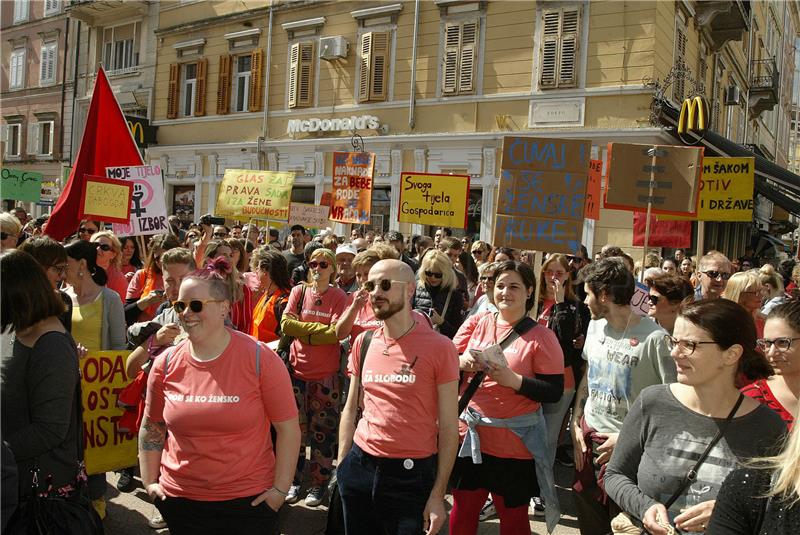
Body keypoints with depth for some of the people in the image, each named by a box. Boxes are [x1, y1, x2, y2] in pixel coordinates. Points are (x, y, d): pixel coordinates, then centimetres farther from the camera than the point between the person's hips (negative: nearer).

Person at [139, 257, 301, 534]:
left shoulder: (260, 358, -13)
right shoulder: (166, 364, -3)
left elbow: (288, 428, -9)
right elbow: (151, 428, 12)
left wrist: (280, 489, -10)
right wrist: (149, 481, 9)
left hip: (248, 500, -3)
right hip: (179, 499, 3)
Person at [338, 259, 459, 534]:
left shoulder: (439, 347, -11)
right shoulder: (363, 343, 4)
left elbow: (449, 426, -9)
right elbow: (350, 409, 12)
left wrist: (438, 494, -11)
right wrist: (342, 466, 6)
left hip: (412, 474, -4)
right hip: (359, 468, 4)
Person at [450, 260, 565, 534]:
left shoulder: (541, 337, -9)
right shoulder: (477, 323, 2)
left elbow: (555, 392, -12)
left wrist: (514, 380, -23)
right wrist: (462, 362, -14)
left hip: (515, 445, -4)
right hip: (470, 436, 4)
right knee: (462, 512, 18)